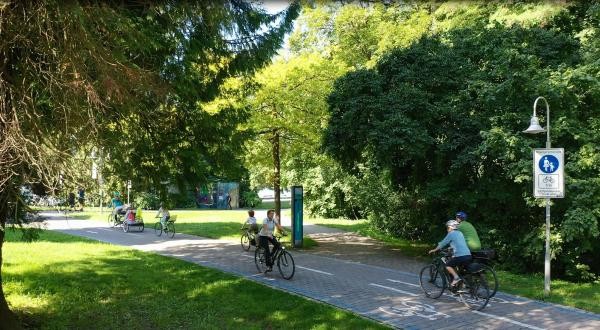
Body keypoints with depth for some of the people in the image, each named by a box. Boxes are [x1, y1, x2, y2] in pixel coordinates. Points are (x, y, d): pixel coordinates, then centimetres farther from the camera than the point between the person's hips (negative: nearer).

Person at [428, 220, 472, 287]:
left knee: (447, 265, 9)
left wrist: (434, 250, 18)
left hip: (461, 256, -7)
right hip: (469, 256, 7)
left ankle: (456, 277, -7)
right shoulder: (460, 233, 21)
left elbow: (442, 243, 5)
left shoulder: (451, 234, 0)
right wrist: (450, 247, 49)